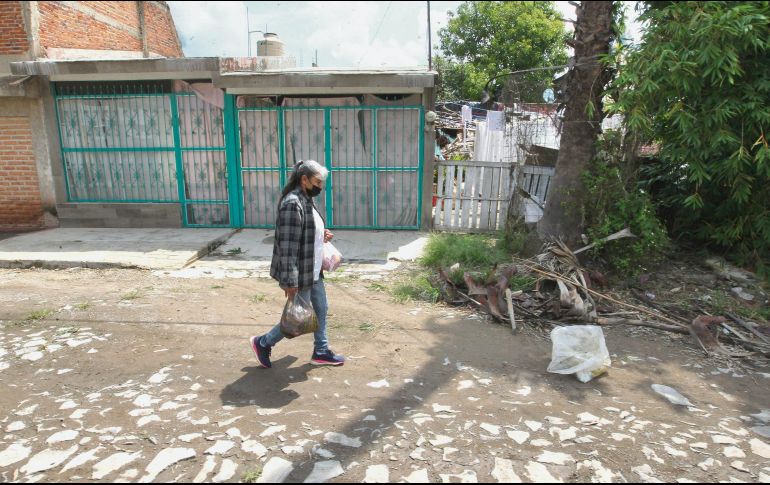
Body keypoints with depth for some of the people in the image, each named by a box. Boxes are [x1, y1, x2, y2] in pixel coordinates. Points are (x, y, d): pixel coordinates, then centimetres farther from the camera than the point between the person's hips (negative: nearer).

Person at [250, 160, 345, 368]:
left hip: (313, 271, 10)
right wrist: (290, 281, -26)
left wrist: (321, 236, 4)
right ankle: (263, 343, 23)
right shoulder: (292, 203, -23)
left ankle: (321, 352, 31)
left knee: (321, 308, 16)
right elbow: (288, 245, -26)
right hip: (300, 274, -10)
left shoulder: (306, 200, 8)